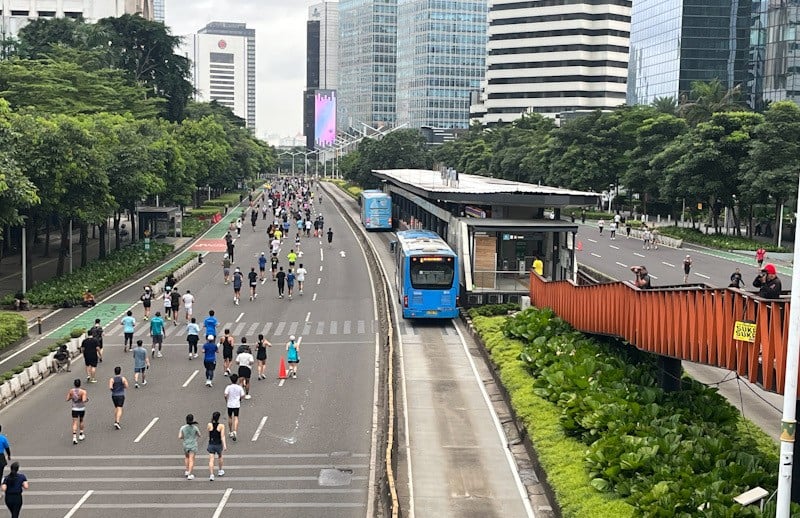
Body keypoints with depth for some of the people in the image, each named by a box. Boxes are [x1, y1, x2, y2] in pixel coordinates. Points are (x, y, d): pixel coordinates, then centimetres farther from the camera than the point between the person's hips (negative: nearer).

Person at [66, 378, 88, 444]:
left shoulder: (71, 391, -6)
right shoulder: (83, 392, -16)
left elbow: (67, 399, 0)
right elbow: (84, 400, -25)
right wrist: (87, 399, -5)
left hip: (74, 409, 1)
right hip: (82, 409, -1)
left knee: (75, 423, -1)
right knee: (81, 421, 21)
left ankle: (74, 437, -17)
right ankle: (81, 435, 29)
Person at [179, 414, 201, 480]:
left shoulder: (183, 428, -9)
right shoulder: (195, 427, -12)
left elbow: (180, 437, -8)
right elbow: (199, 436, 1)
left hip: (186, 445, 2)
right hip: (193, 445, -2)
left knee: (186, 457, 27)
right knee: (191, 460, 1)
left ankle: (186, 471, 27)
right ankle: (190, 474, -4)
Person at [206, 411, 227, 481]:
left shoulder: (209, 425, -9)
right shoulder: (221, 426, -12)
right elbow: (222, 436, -17)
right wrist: (225, 445, -19)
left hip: (211, 444, 0)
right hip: (218, 444, 0)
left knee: (211, 460, 0)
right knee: (220, 457, 26)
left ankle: (211, 474, -13)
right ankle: (220, 471, 42)